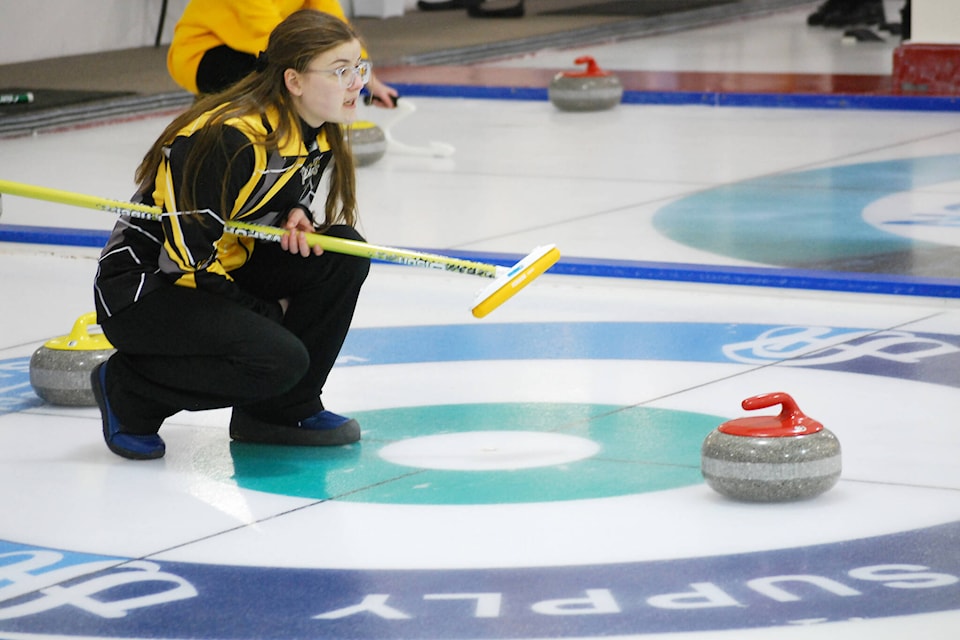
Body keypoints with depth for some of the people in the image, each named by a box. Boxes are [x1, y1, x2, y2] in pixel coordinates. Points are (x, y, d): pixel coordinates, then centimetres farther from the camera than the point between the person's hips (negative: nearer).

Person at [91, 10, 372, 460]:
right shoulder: (234, 139, -28)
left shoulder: (318, 136, 0)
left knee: (343, 250, -10)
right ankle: (128, 389, -4)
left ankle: (284, 409, 2)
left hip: (224, 275, 9)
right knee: (279, 360, -27)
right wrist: (269, 313, -13)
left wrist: (296, 220, -8)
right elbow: (190, 258, -25)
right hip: (143, 291, -9)